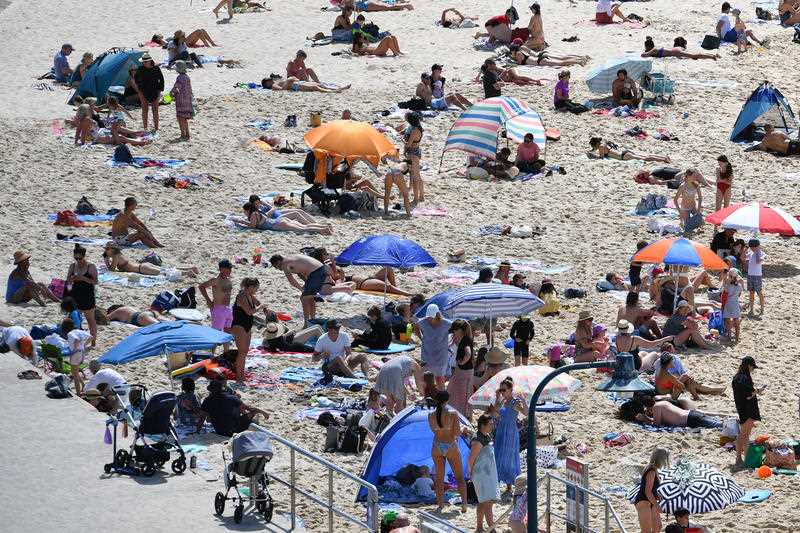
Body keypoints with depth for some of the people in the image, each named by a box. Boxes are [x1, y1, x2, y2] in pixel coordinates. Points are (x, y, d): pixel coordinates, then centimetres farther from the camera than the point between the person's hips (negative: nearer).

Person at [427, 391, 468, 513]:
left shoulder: (431, 415, -3)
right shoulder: (453, 413, -13)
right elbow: (457, 433, -12)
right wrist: (461, 429, 9)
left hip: (437, 447, 2)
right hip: (451, 446, -2)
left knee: (439, 478, 14)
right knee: (459, 477, 8)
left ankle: (440, 505, 14)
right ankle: (464, 503, -2)